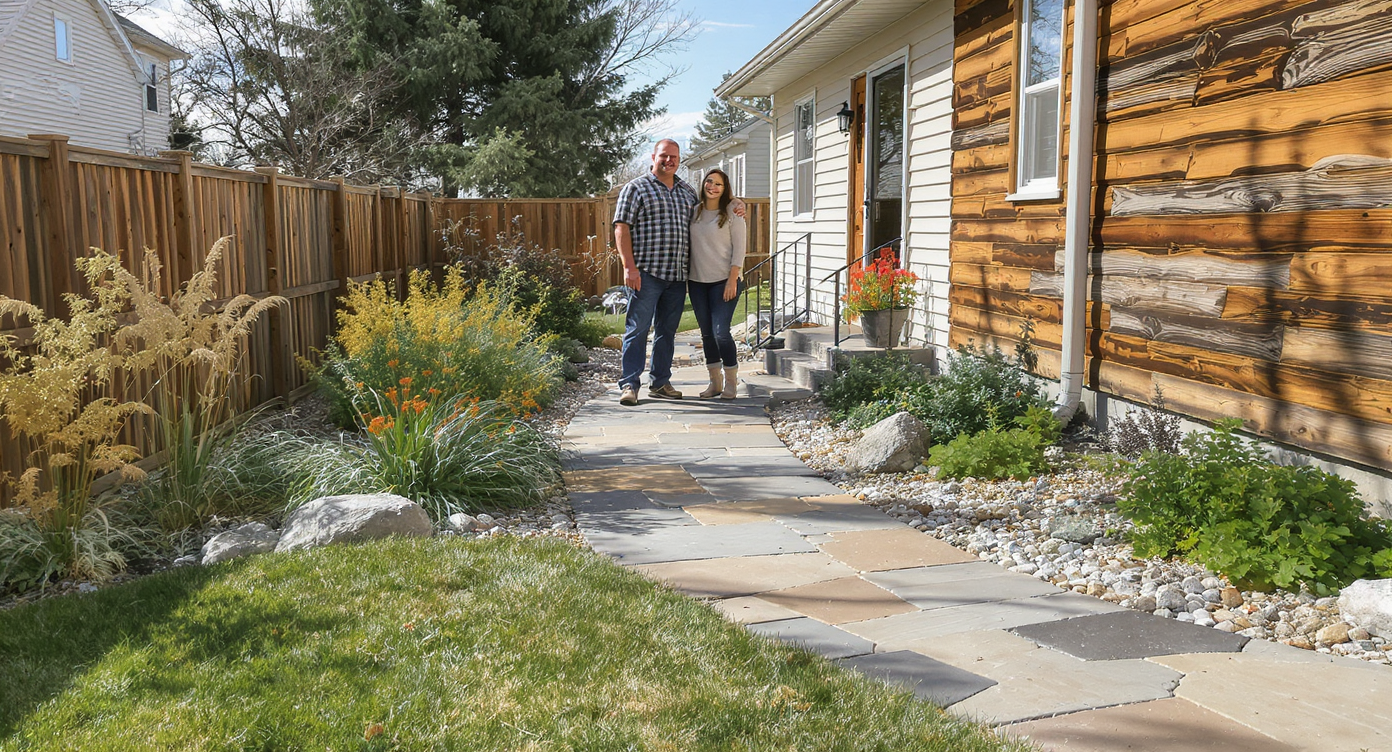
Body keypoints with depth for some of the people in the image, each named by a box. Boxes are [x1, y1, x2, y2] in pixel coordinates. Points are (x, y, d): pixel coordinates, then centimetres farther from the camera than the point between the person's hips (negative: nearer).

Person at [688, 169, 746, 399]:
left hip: (723, 281, -5)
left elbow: (739, 248, -6)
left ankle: (731, 382, 3)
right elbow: (688, 246, 14)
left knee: (720, 331, -11)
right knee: (706, 333, 8)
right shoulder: (694, 212, 10)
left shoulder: (731, 214, -2)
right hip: (697, 282, 5)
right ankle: (715, 382, 17)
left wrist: (732, 279, -13)